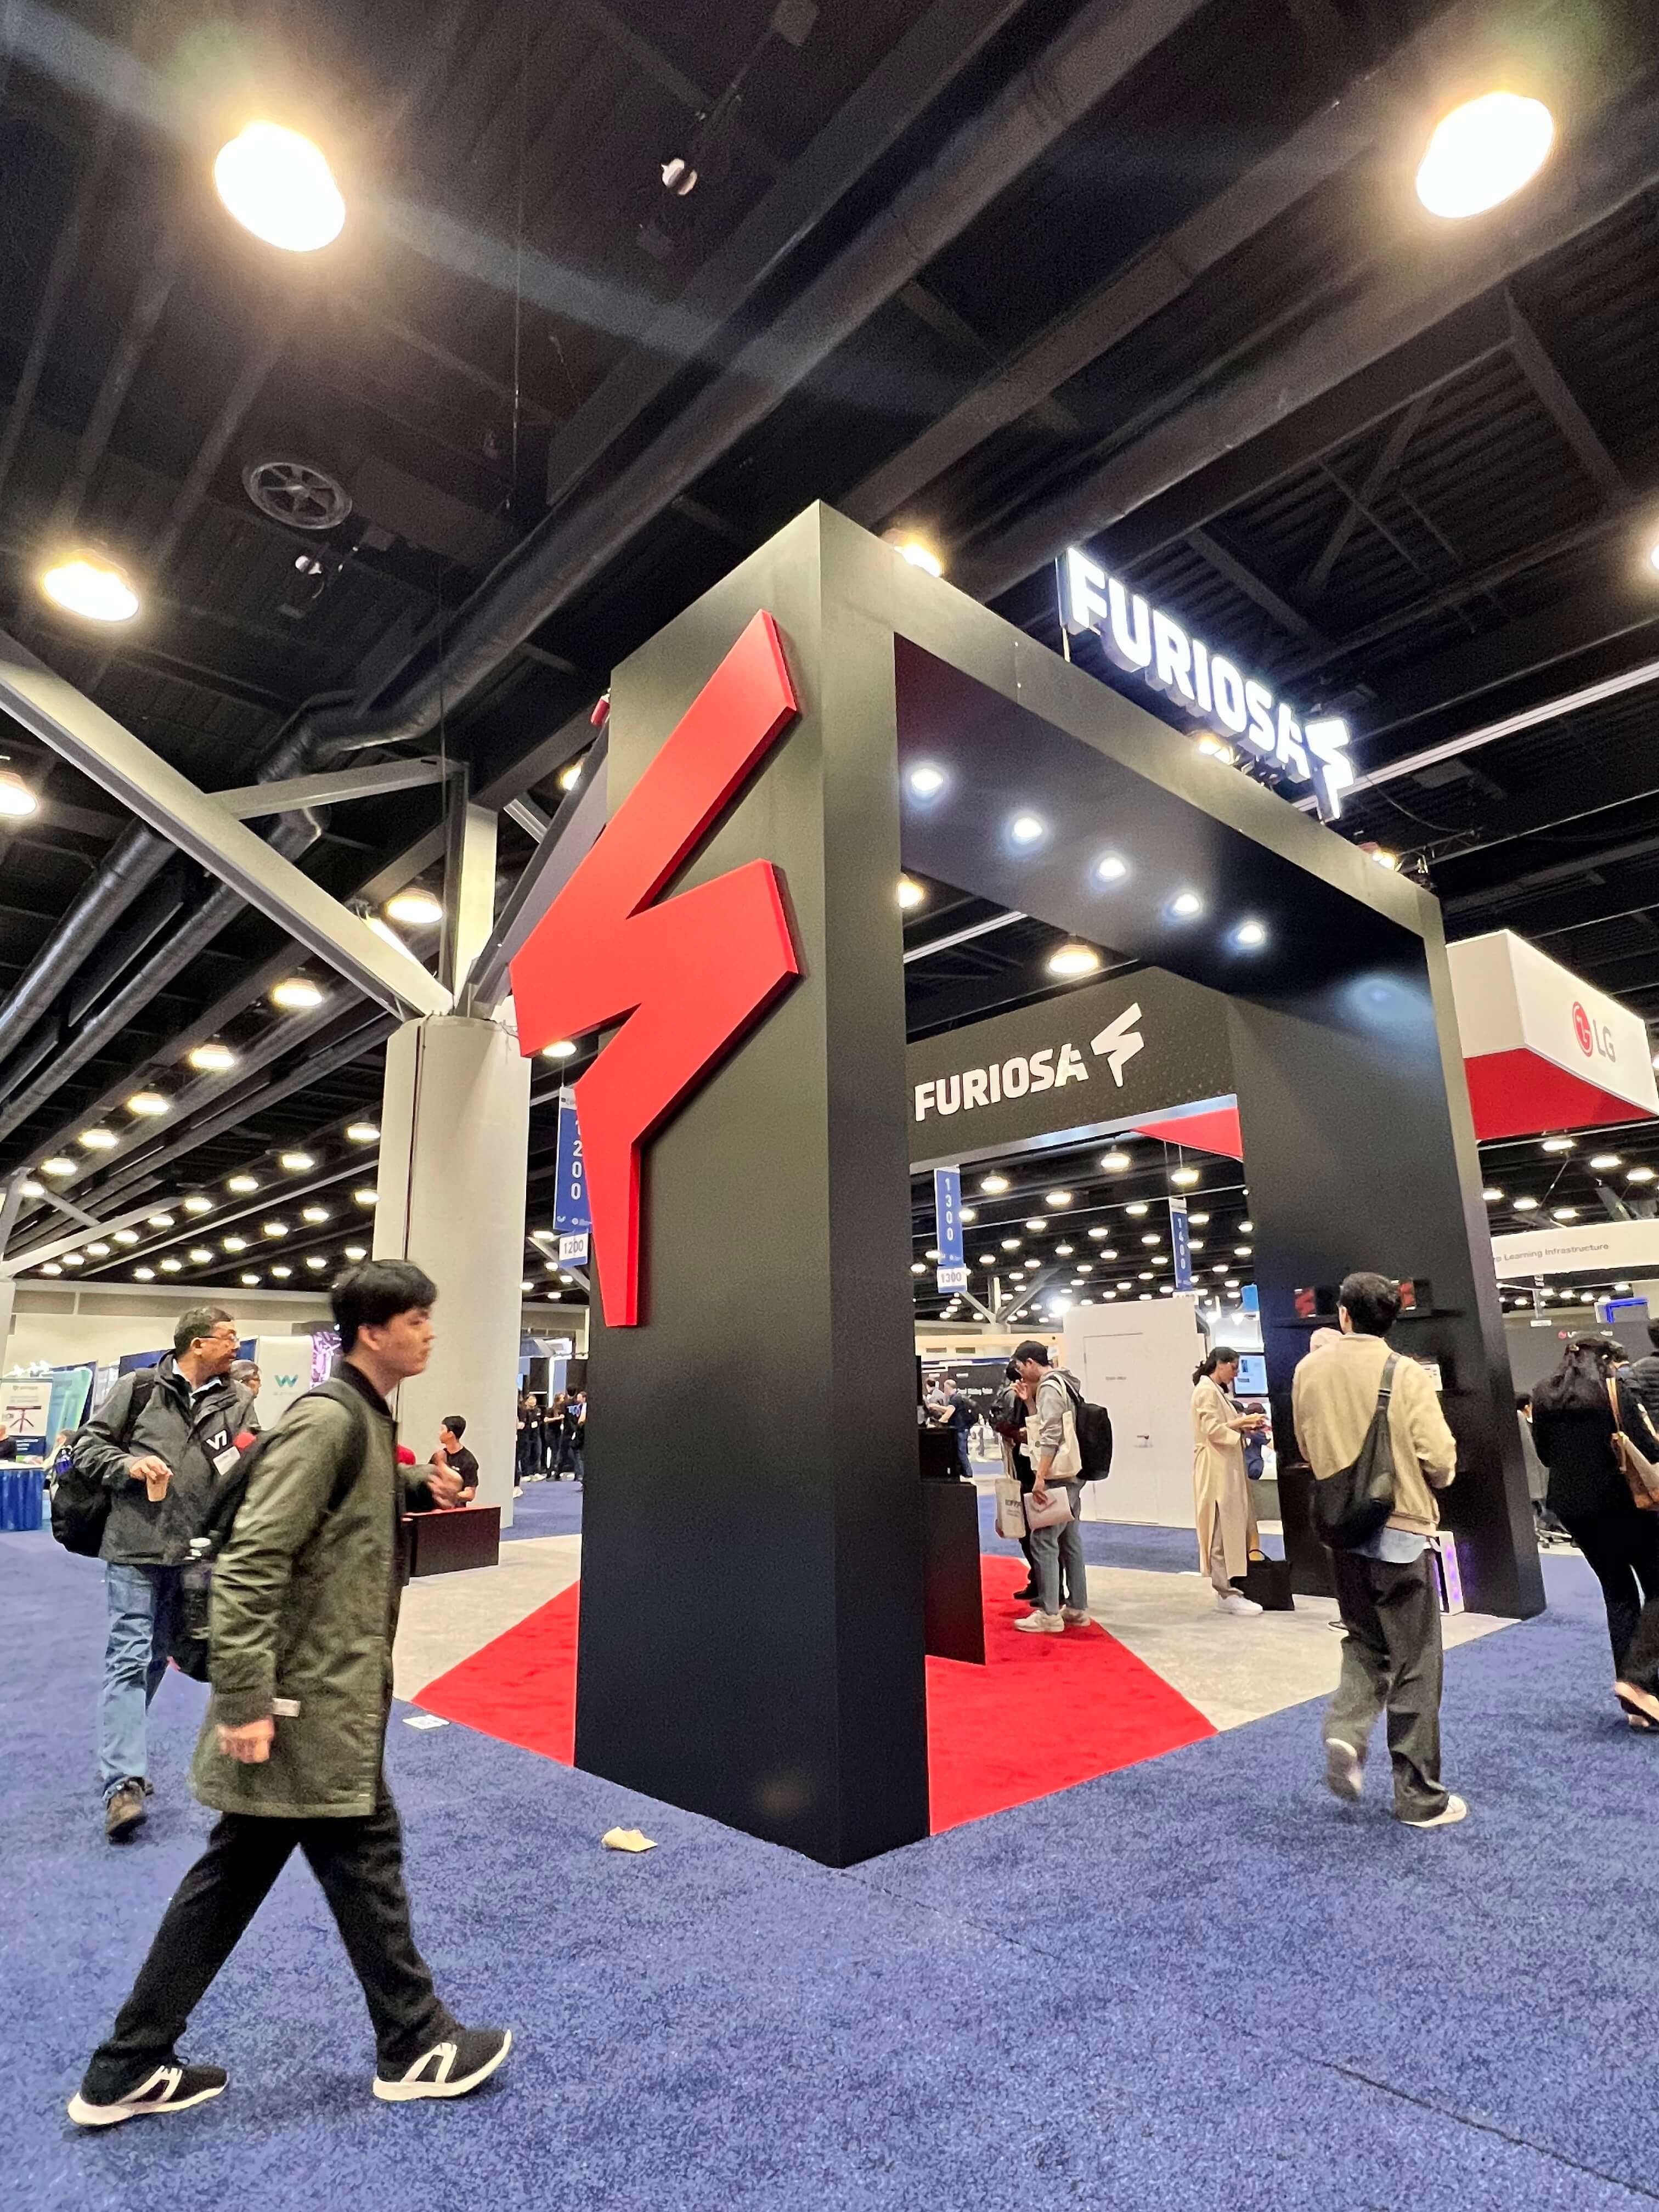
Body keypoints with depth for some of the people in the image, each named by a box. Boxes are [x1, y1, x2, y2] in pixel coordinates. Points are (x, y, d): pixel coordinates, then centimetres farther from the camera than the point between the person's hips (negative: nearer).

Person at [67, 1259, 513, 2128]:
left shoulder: (364, 1416, 9)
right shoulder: (327, 1417, -22)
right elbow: (250, 1562, -25)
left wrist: (415, 1494, 8)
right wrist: (245, 1700, -24)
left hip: (322, 1690, 10)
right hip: (311, 1699, -10)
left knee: (232, 1874, 18)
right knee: (366, 1857, 7)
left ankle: (128, 2070, 32)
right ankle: (415, 2046, 26)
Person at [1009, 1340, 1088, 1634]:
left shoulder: (1049, 1387, -14)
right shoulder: (1060, 1384, 16)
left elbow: (1051, 1436, -22)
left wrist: (1040, 1477, -23)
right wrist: (1029, 1402, 10)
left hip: (1057, 1476, -10)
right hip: (1070, 1475, 10)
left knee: (1044, 1541, -8)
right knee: (1069, 1541, 12)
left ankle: (1049, 1614, -6)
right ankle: (1076, 1608, 17)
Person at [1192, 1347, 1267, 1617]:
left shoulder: (1217, 1390, 18)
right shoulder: (1206, 1390, -13)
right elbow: (1212, 1431, -19)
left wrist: (1243, 1425, 6)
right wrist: (1242, 1422, -15)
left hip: (1227, 1468, 10)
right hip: (1216, 1469, -10)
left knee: (1230, 1529, 12)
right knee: (1222, 1531, -7)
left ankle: (1227, 1589, 18)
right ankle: (1227, 1594, -4)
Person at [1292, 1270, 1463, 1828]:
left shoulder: (1309, 1370, -1)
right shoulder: (1406, 1374, -13)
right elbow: (1441, 1459, -12)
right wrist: (1426, 1485, 8)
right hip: (1400, 1528, -4)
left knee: (1365, 1643, 23)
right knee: (1415, 1664, 9)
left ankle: (1346, 1731, 1)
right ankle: (1420, 1797, 19)